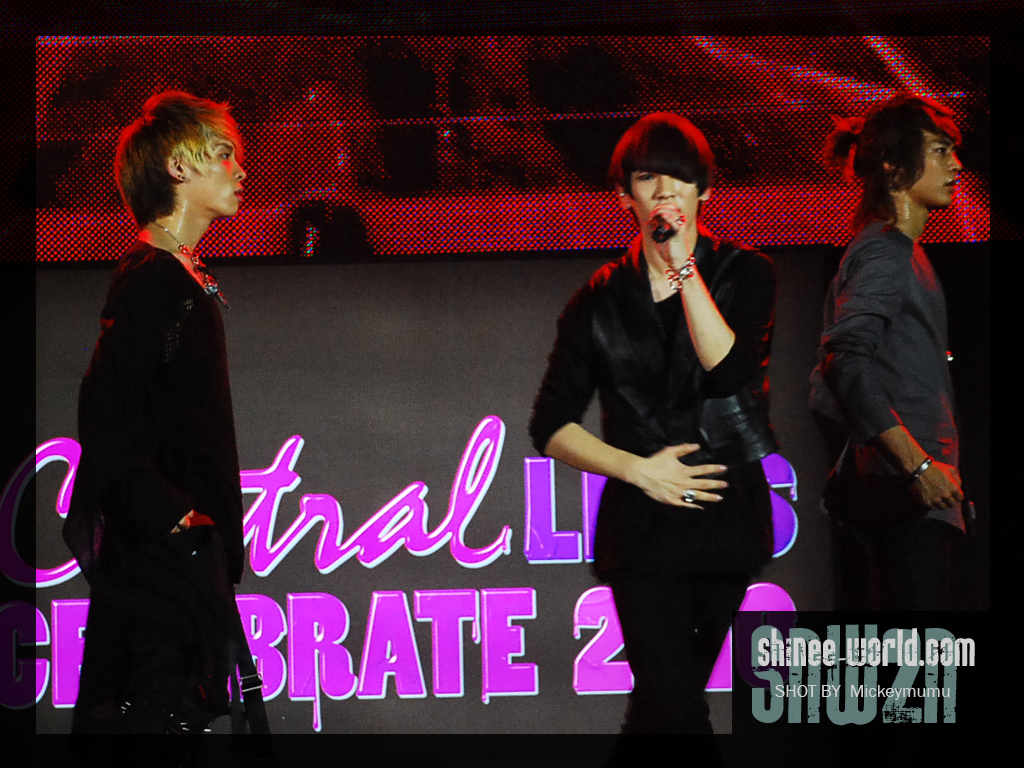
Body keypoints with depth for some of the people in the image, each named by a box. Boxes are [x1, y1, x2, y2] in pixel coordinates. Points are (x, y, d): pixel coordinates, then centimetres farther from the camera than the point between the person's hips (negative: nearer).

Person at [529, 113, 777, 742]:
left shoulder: (744, 274, 3)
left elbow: (728, 370, -17)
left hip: (728, 514, 1)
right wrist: (638, 469, -7)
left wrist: (684, 269, -17)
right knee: (677, 710, -14)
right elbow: (552, 428, 5)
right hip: (641, 520, -1)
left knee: (661, 703, 12)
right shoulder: (602, 299, 4)